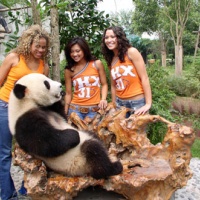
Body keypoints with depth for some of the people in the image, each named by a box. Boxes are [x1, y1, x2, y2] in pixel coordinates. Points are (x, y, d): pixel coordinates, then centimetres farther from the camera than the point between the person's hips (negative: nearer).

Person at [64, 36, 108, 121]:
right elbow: (68, 93, 7)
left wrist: (103, 99, -11)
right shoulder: (69, 70, 3)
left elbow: (104, 84, 6)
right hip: (75, 109, 1)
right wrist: (65, 113, 6)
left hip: (94, 109, 0)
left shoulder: (97, 64, 0)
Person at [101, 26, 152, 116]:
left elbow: (144, 78, -11)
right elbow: (113, 85, 12)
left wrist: (148, 104, -16)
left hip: (138, 102, -5)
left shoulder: (131, 52, -8)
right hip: (120, 103, 5)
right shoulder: (111, 60, 9)